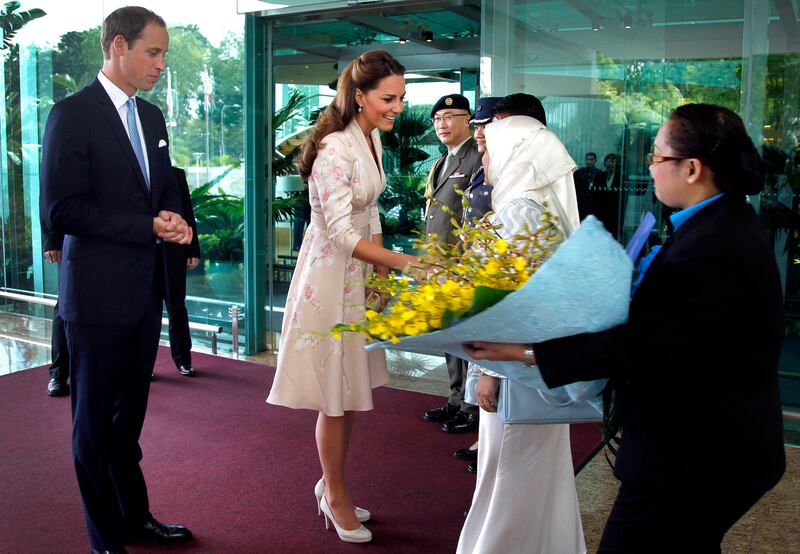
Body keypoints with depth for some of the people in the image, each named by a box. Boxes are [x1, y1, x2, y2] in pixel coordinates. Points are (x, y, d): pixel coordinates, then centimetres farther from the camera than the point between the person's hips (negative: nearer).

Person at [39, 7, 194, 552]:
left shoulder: (151, 116, 11)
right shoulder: (73, 113, -11)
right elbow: (62, 210, -18)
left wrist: (177, 220, -3)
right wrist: (148, 227, -19)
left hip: (145, 288, 7)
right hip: (99, 291, -7)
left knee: (130, 412, 18)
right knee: (96, 419, 8)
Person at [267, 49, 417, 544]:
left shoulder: (372, 138, 6)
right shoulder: (335, 149, -22)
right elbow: (343, 234, -26)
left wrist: (381, 275, 9)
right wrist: (404, 261, -32)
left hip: (360, 275, 9)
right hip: (330, 276, -9)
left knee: (352, 392, 16)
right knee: (336, 397, 4)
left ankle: (333, 485, 34)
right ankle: (336, 495, 23)